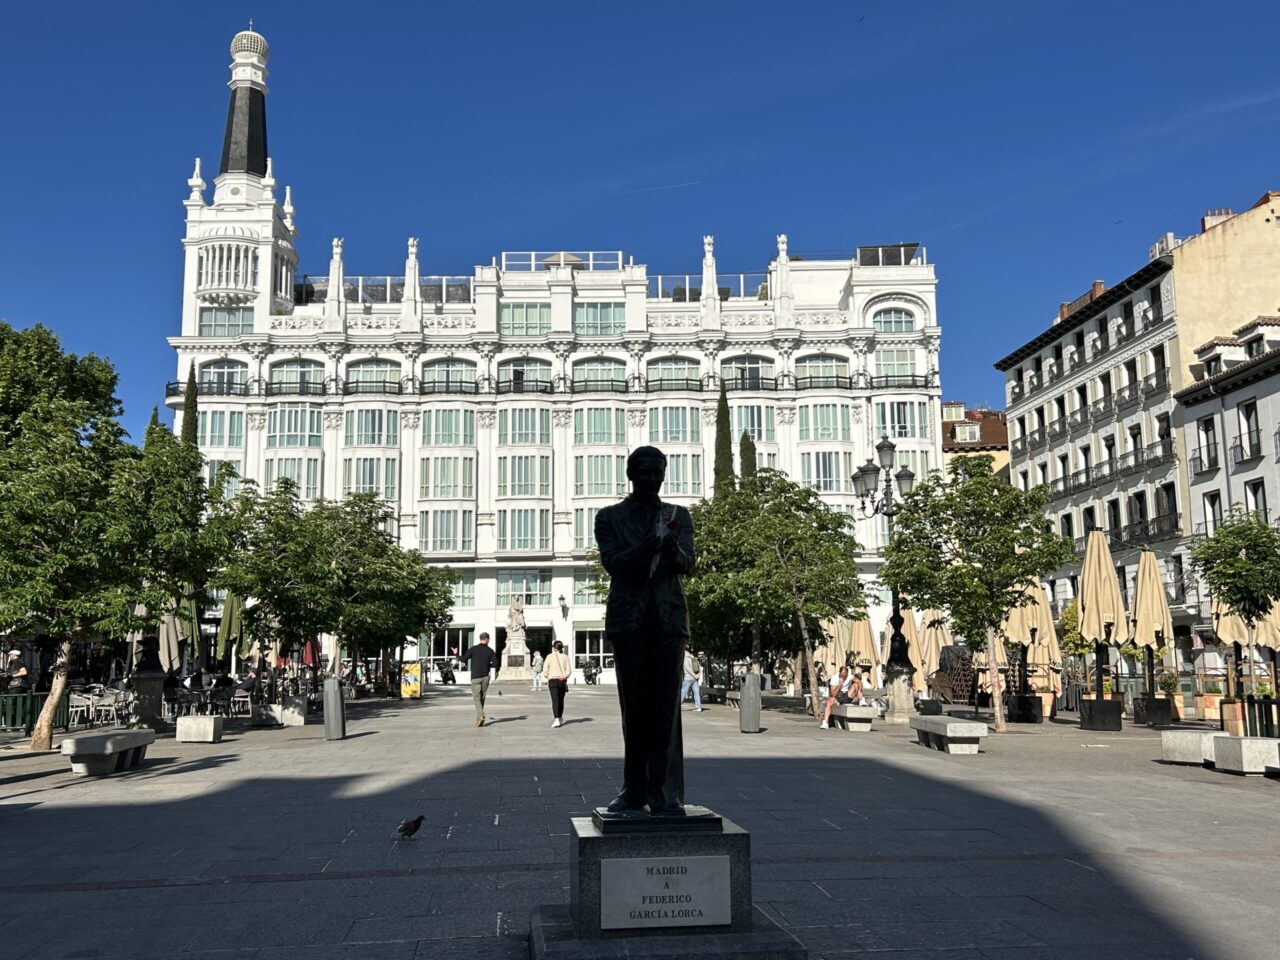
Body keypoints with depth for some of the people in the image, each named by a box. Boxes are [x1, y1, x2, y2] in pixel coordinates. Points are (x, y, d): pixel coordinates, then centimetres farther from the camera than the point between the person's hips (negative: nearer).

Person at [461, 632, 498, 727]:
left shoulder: (473, 649, -5)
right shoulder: (490, 651, 0)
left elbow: (463, 659, -10)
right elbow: (495, 664, -6)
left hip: (475, 676, -2)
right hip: (485, 676, 2)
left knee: (476, 697, -2)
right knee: (482, 697, 13)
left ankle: (481, 716, -21)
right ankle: (479, 717, 18)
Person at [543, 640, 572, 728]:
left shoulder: (550, 656, -2)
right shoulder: (565, 656, 3)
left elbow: (545, 670, -4)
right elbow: (569, 670, -3)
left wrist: (548, 677, 13)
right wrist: (565, 677, 12)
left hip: (553, 680, -2)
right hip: (562, 681, 2)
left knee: (555, 701, -7)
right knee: (561, 700, 16)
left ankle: (557, 720, -20)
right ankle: (560, 718, 29)